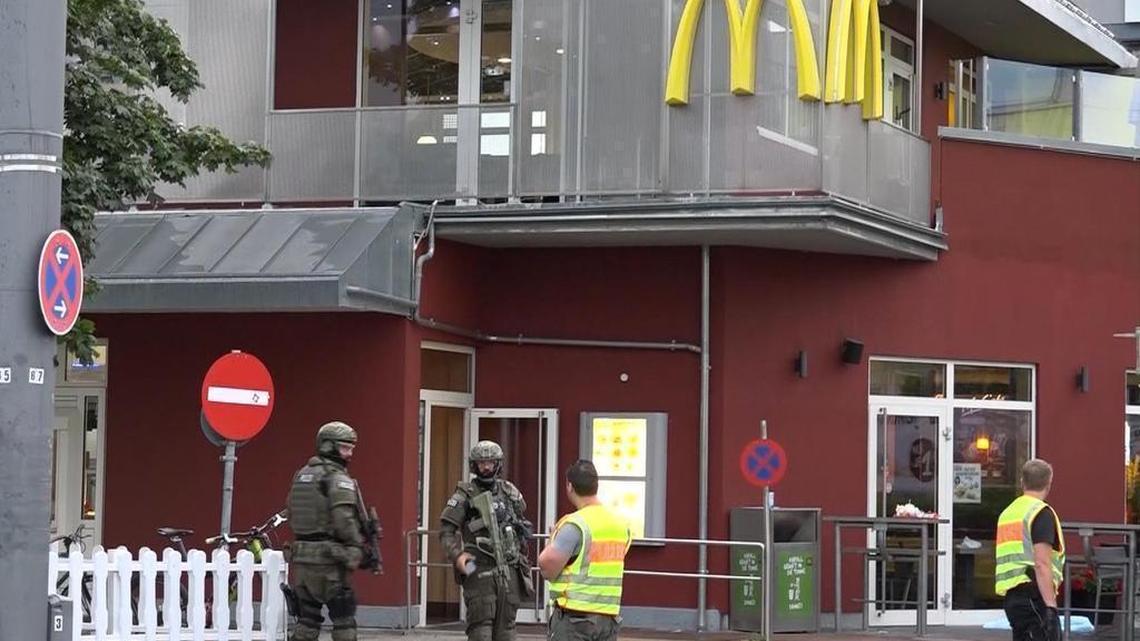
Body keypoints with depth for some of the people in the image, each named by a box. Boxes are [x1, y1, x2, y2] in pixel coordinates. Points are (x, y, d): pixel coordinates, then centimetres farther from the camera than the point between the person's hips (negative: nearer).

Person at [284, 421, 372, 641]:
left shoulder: (301, 475, 14)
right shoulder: (338, 478, -10)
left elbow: (292, 516, 16)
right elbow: (344, 520, -19)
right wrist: (359, 549, -8)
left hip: (301, 556, 7)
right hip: (329, 558, -7)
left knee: (307, 619, 11)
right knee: (344, 619, 2)